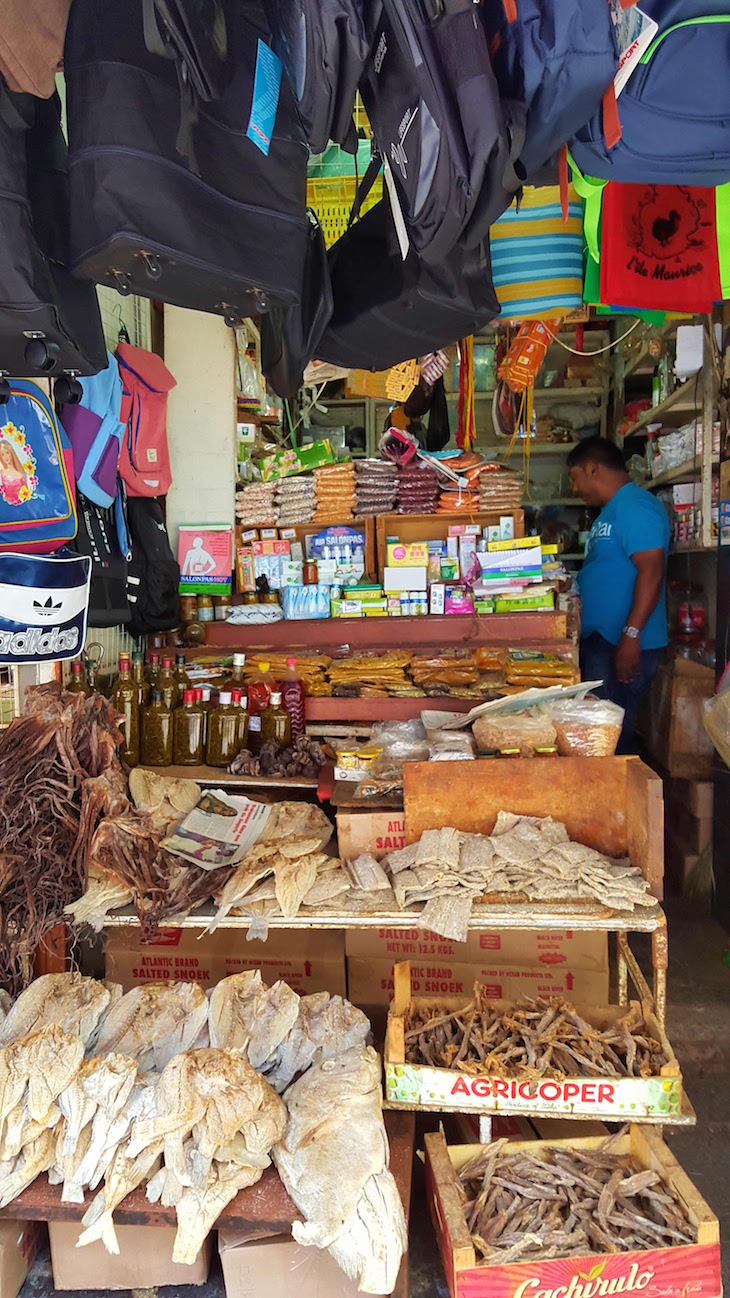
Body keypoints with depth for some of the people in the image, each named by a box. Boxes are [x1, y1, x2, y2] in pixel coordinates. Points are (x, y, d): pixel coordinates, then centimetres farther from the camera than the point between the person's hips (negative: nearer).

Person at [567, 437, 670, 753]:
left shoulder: (635, 506, -14)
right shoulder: (611, 510, 19)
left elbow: (652, 571, -23)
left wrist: (631, 635, -27)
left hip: (623, 645, -10)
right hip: (599, 642, 10)